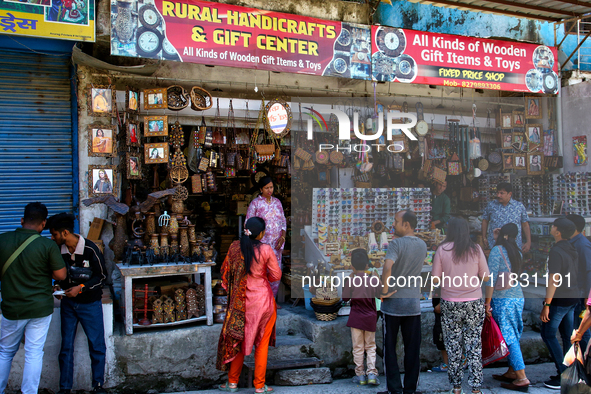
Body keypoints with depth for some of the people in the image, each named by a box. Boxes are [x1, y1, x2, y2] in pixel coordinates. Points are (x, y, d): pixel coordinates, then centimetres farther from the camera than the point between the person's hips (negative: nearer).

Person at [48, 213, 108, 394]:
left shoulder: (90, 249, -18)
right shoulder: (58, 250, -4)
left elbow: (102, 276, -10)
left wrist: (81, 288, -19)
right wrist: (59, 287, -7)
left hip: (90, 303, -4)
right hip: (68, 303, 4)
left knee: (97, 345, 3)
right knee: (66, 346, 9)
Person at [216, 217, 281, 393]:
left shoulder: (235, 247, -5)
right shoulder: (265, 250, -14)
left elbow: (225, 271, 5)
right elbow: (276, 275, -6)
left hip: (241, 301, 3)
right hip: (263, 301, -3)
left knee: (239, 340, 16)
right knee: (262, 343, 10)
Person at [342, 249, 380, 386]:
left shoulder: (350, 281, -13)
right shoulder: (374, 280, -6)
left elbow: (345, 298, -3)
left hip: (356, 318, -2)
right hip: (371, 318, 2)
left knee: (358, 347, 7)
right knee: (370, 346, 13)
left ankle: (360, 375, 12)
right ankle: (372, 373, 5)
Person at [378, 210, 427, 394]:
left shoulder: (396, 244, -15)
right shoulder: (423, 245, 6)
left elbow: (388, 267, -30)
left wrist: (384, 291, -20)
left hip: (393, 303, -5)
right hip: (414, 303, 5)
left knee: (390, 348, 7)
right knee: (412, 349, 10)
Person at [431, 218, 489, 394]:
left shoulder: (442, 249, -6)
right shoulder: (476, 249, -3)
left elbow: (435, 278, -4)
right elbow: (485, 276, 1)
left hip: (450, 304, -1)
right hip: (474, 303, 1)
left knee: (453, 346, 9)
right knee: (474, 345, 8)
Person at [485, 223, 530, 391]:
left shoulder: (497, 250, -10)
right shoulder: (516, 251, 9)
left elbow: (491, 278, -15)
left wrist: (488, 302, -11)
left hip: (503, 299, -7)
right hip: (518, 297, 7)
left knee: (508, 337, -4)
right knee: (513, 336, 14)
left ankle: (522, 378, -4)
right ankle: (512, 372, 21)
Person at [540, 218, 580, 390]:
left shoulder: (556, 251, -18)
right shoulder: (572, 250, 10)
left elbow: (553, 280, -22)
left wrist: (546, 305, -21)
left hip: (560, 298, -9)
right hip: (573, 296, 9)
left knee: (548, 333, -3)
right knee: (567, 335, 13)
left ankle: (564, 375, -3)